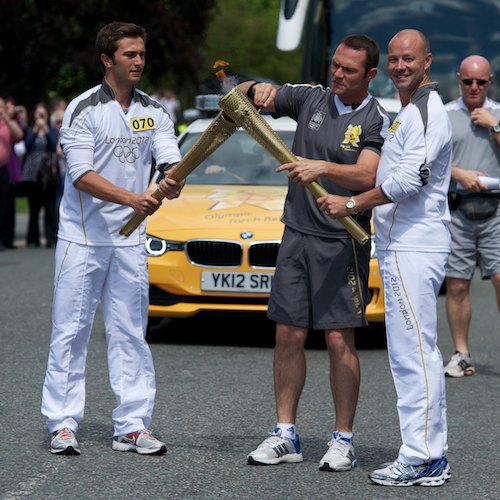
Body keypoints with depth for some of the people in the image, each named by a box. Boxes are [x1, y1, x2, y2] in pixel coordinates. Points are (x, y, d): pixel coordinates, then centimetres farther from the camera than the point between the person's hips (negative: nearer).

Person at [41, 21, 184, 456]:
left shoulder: (154, 112, 8)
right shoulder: (83, 109, -7)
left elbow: (171, 159, -2)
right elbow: (82, 175, -14)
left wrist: (173, 181, -27)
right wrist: (132, 199, -25)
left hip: (130, 238, 4)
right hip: (82, 237, -4)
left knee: (130, 334, 5)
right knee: (70, 332, -1)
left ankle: (133, 426, 7)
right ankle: (63, 424, 3)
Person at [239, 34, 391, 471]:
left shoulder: (377, 122, -5)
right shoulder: (311, 99, 8)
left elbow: (367, 177, -21)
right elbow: (240, 97, 9)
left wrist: (321, 167, -35)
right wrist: (258, 89, -14)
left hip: (342, 242, -4)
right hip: (297, 234, 5)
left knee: (340, 341, -5)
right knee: (289, 335, 4)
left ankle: (343, 440, 3)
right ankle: (285, 435, 11)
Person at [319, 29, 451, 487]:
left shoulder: (427, 112, -12)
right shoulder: (407, 113, 21)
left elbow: (409, 178, -20)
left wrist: (352, 205, -13)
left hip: (414, 250, -11)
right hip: (401, 247, 11)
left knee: (414, 351, -11)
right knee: (417, 352, 13)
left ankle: (420, 458, -11)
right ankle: (433, 455, 17)